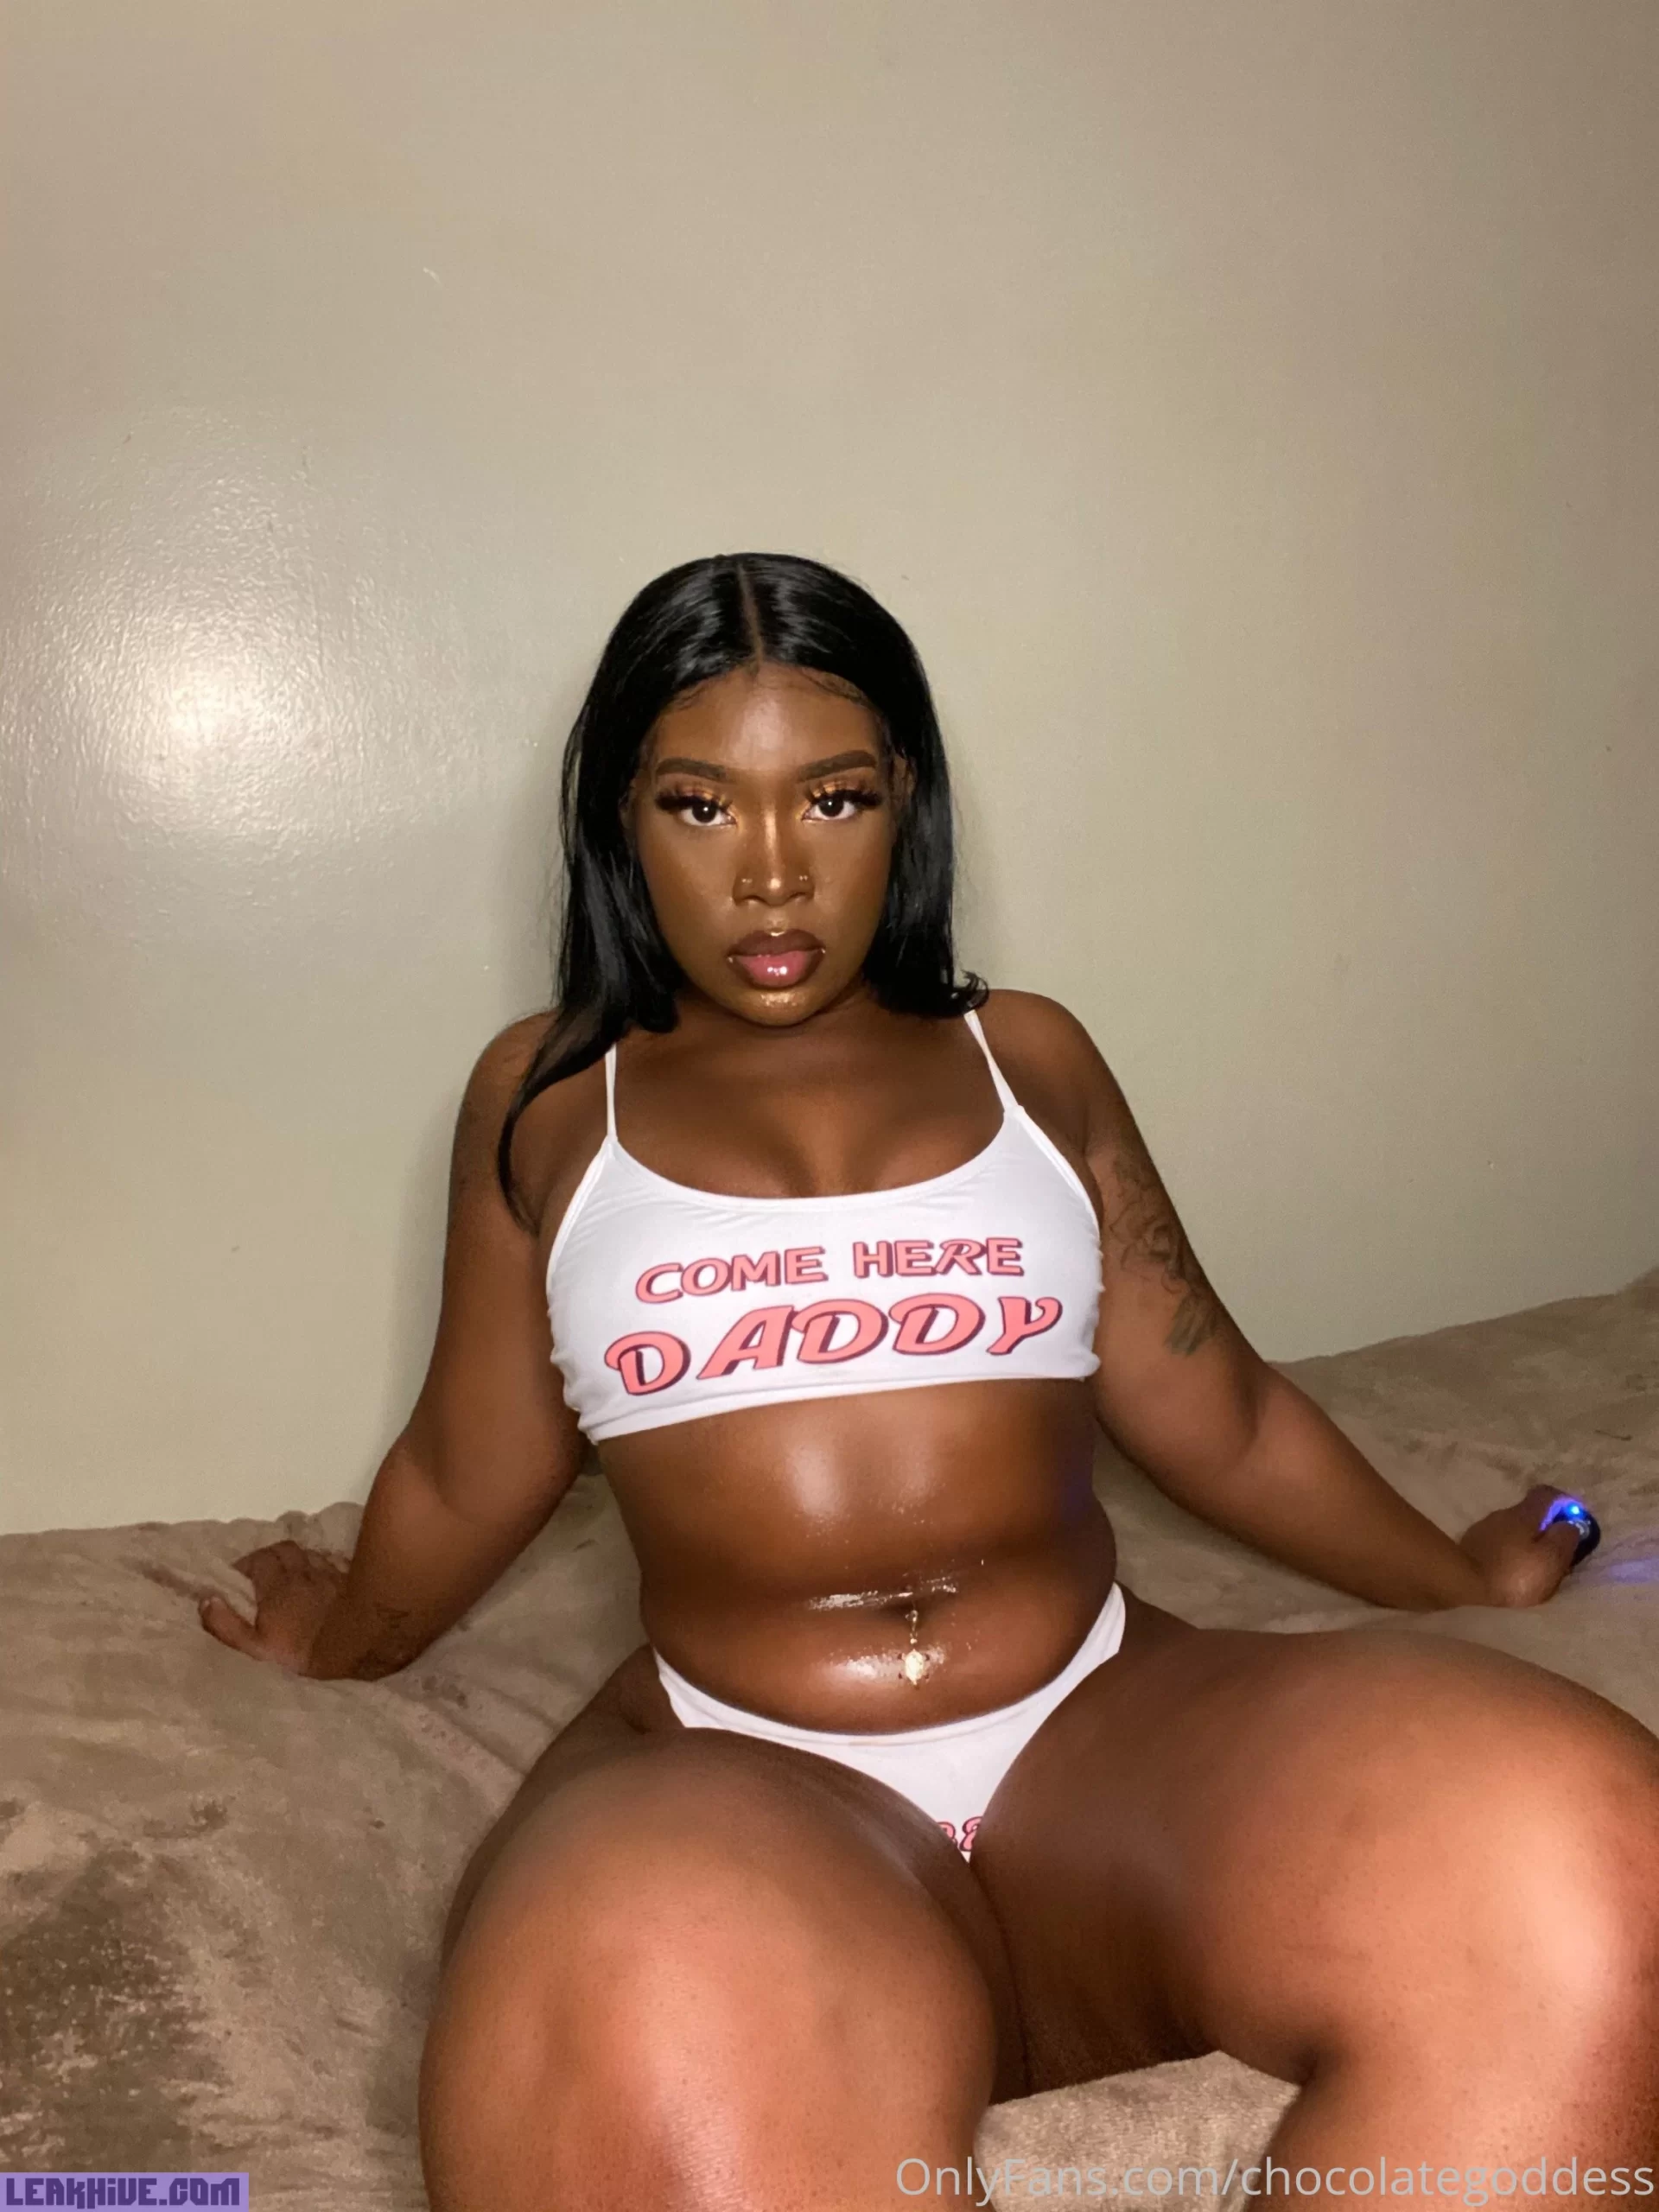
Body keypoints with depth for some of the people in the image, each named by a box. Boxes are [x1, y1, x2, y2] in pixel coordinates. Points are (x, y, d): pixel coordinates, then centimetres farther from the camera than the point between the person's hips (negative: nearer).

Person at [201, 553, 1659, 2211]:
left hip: (1107, 1728, 3)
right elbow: (467, 1479, 27)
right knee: (667, 2044, -44)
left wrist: (1458, 1575, 35)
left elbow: (1220, 1421, 26)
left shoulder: (1028, 1058, 17)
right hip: (729, 1772, -3)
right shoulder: (550, 1098, 14)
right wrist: (349, 1638, 42)